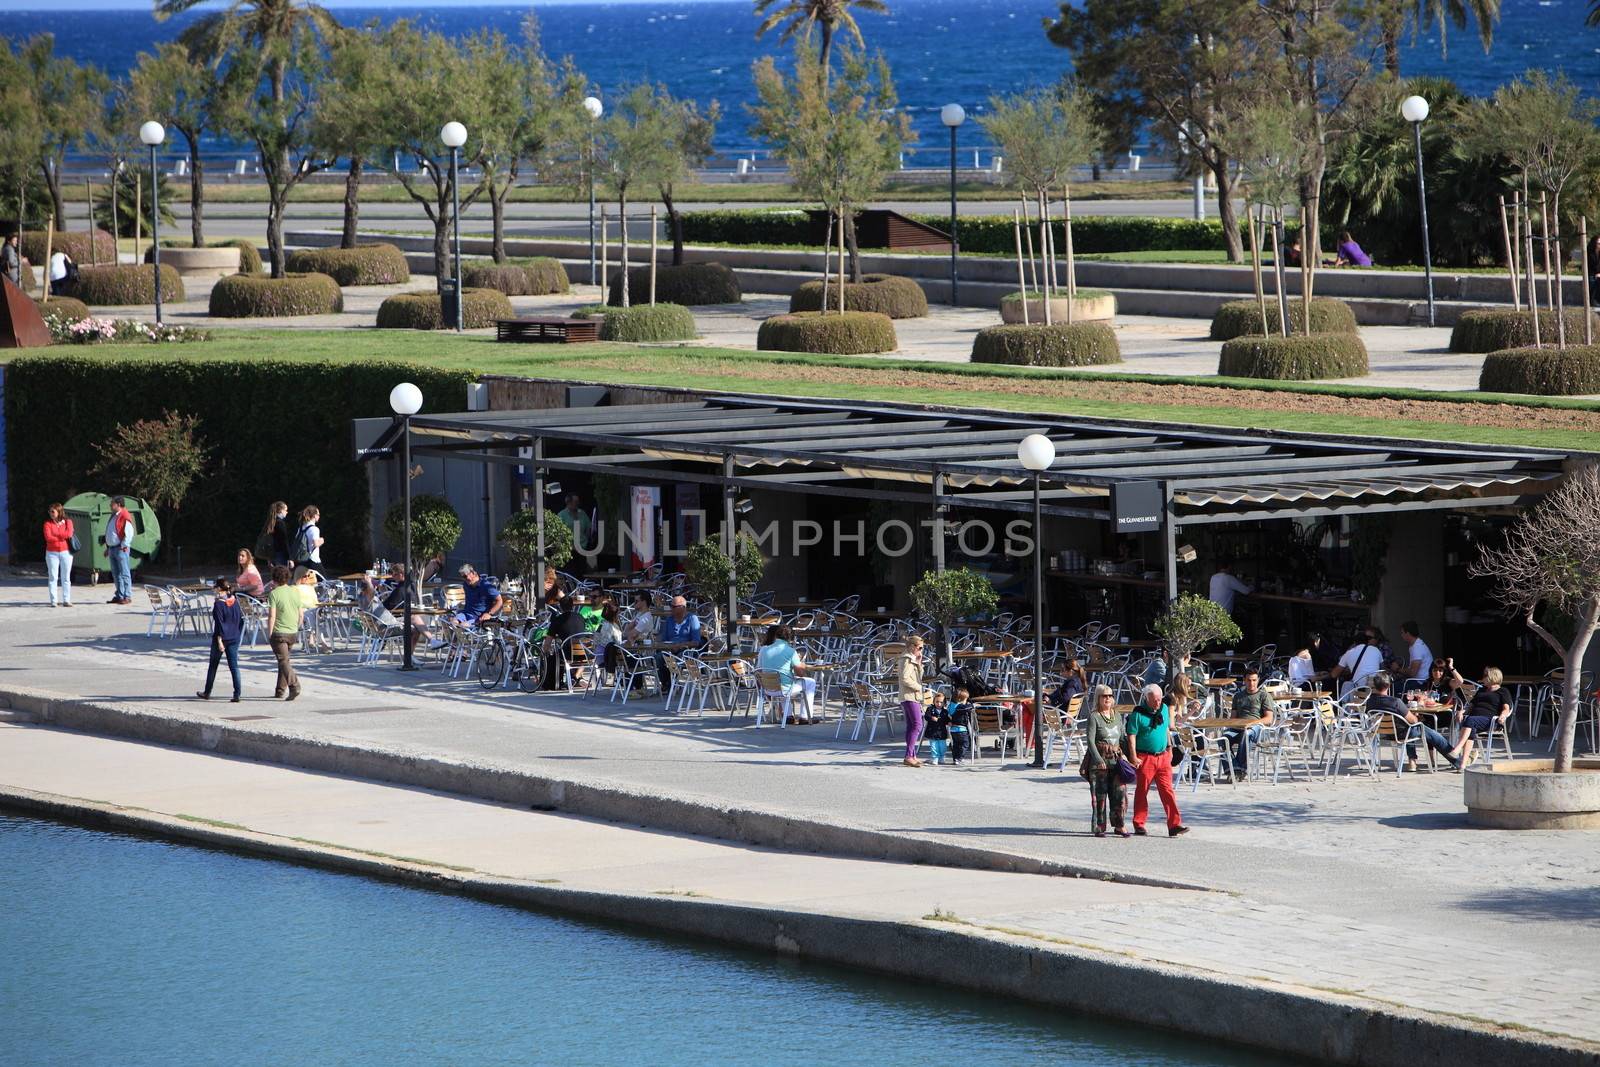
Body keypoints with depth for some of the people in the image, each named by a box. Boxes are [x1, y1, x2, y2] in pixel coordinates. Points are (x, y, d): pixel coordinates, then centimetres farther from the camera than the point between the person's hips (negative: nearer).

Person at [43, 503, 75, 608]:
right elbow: (48, 537, -10)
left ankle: (66, 600, 6)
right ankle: (54, 601, -2)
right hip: (52, 553, 0)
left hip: (66, 552, 0)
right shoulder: (48, 523, 3)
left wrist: (55, 534, -9)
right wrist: (62, 536, -7)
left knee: (66, 577, 2)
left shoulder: (67, 522, 5)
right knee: (53, 577, -3)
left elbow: (69, 534, -12)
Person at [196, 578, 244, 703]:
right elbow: (241, 619, 9)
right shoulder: (235, 601, 3)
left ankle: (207, 693, 24)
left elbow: (219, 623, -18)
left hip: (221, 638, -5)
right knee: (234, 666, 2)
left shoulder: (218, 603, -14)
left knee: (213, 666, 12)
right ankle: (237, 695, -7)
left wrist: (219, 640, -18)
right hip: (234, 639, 5)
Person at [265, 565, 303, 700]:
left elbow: (272, 616, -15)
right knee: (284, 660, 18)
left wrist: (269, 634, -9)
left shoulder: (274, 594, -11)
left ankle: (294, 686, -25)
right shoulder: (295, 591, 6)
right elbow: (301, 614, 10)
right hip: (293, 633, 6)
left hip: (279, 633, -6)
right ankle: (280, 690, 24)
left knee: (283, 661, -7)